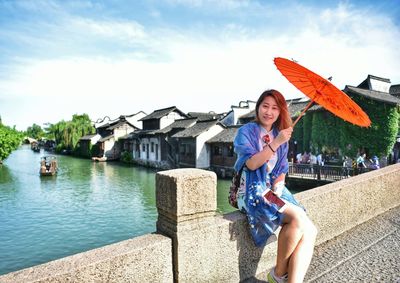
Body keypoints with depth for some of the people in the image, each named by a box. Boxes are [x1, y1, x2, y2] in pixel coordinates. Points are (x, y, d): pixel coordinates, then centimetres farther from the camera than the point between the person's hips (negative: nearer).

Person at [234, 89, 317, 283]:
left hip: (275, 190, 6)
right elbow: (251, 163, -15)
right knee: (298, 218, -28)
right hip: (253, 192, -6)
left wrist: (278, 187, -3)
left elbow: (281, 170, 17)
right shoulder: (246, 131, -1)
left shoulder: (280, 136, 16)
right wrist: (276, 143, -22)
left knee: (310, 232, -19)